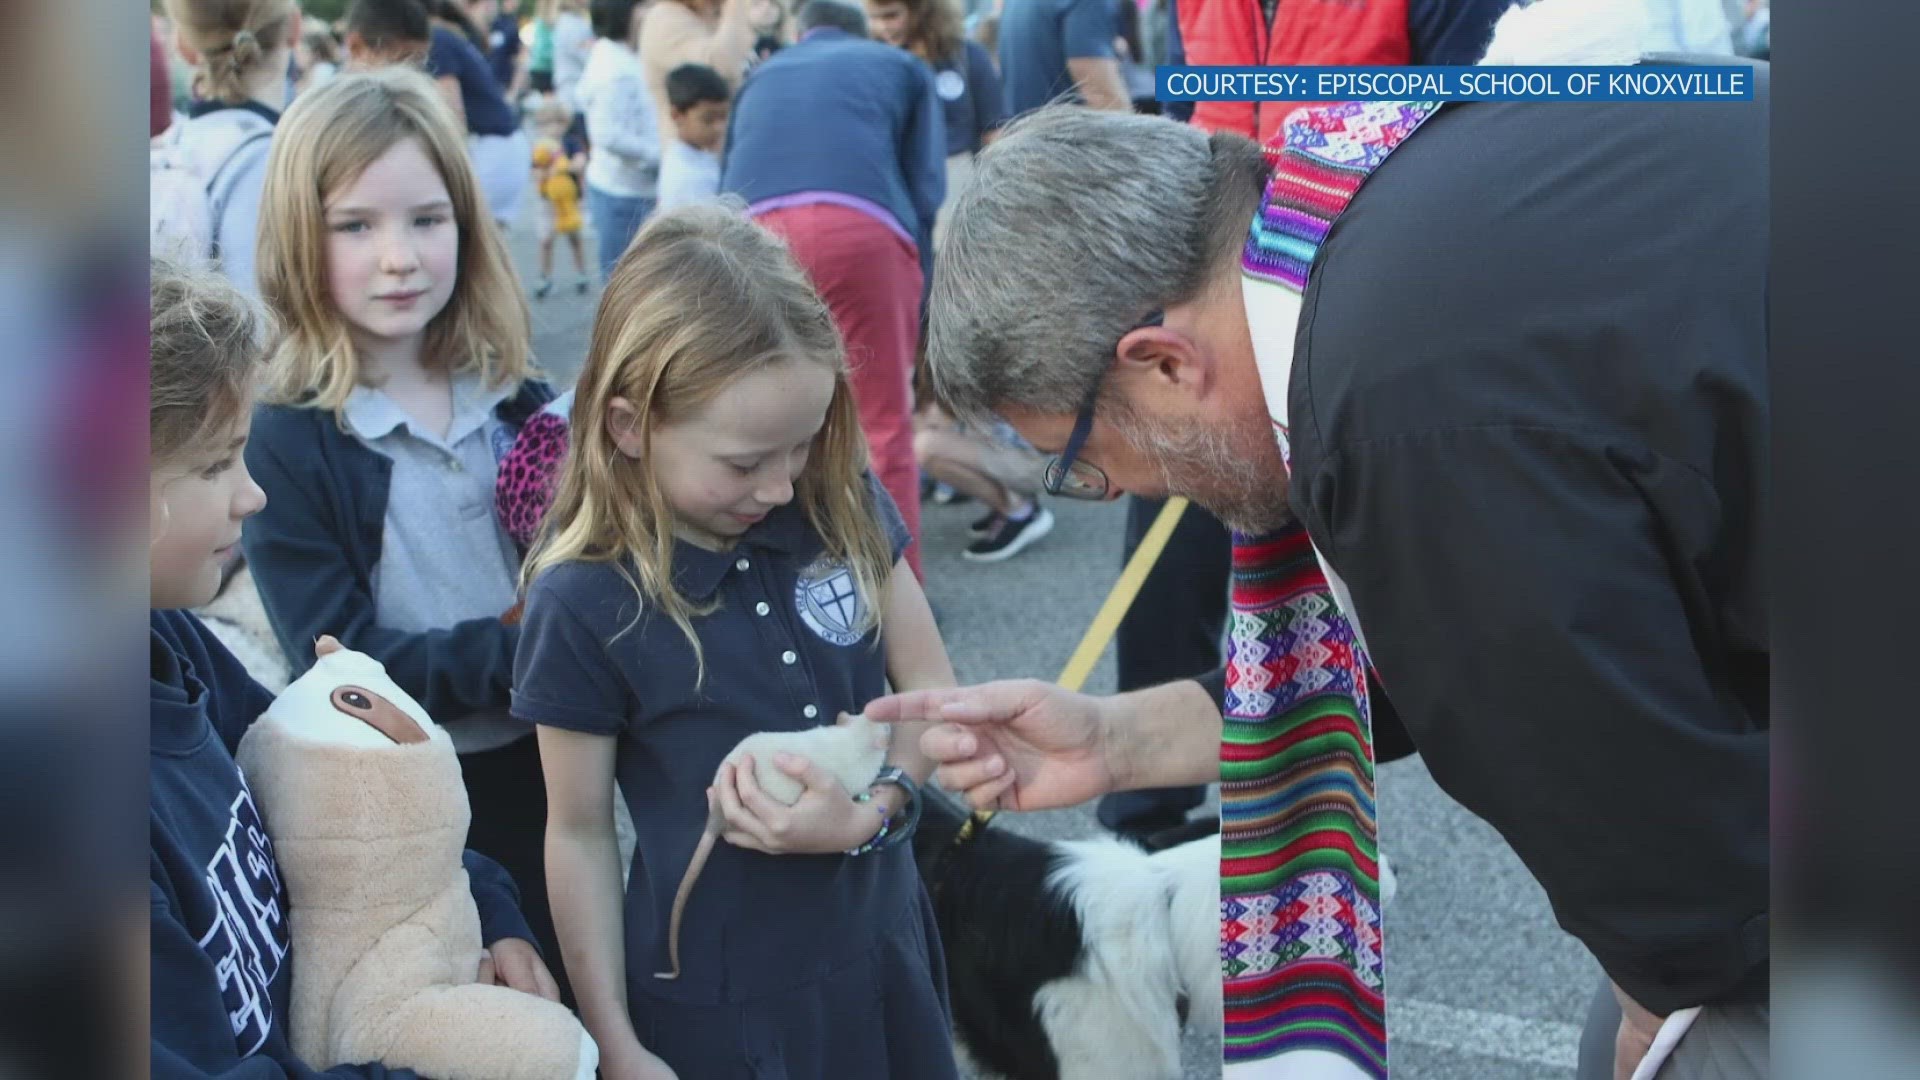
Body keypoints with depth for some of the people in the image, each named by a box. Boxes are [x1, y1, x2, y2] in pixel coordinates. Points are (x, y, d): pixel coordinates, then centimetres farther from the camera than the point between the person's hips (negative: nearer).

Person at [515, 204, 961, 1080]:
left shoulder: (838, 503, -7)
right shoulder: (583, 605, -18)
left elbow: (932, 691, 0)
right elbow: (579, 835, -9)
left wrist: (871, 812, -19)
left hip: (882, 951, 4)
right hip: (716, 1005, -4)